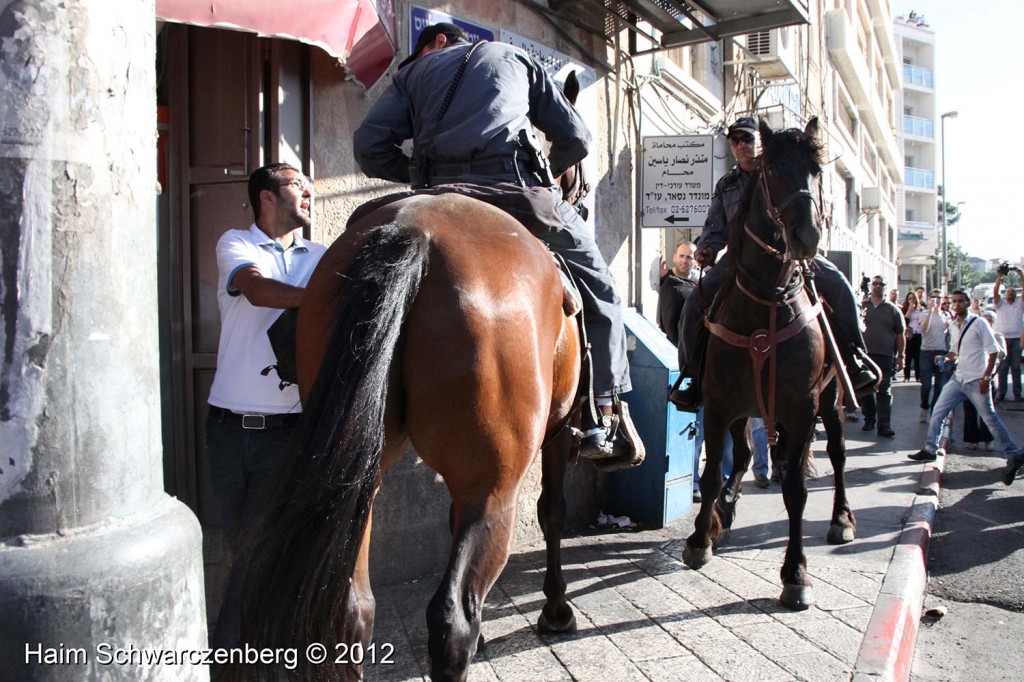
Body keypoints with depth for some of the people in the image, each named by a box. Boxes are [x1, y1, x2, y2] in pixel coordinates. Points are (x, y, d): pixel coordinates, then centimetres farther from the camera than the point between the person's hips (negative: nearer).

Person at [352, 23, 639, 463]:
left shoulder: (412, 73, 27)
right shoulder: (514, 58, 29)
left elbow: (370, 146, 11)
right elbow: (576, 138, 23)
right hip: (516, 186, -1)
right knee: (597, 287, 13)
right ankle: (603, 419, 8)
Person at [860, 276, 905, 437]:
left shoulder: (893, 309, 6)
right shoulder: (861, 306, 7)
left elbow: (900, 334, 7)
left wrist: (900, 356, 2)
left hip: (886, 356, -1)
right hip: (865, 354, 1)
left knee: (884, 391, -3)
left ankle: (884, 425, -3)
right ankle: (869, 420, 21)